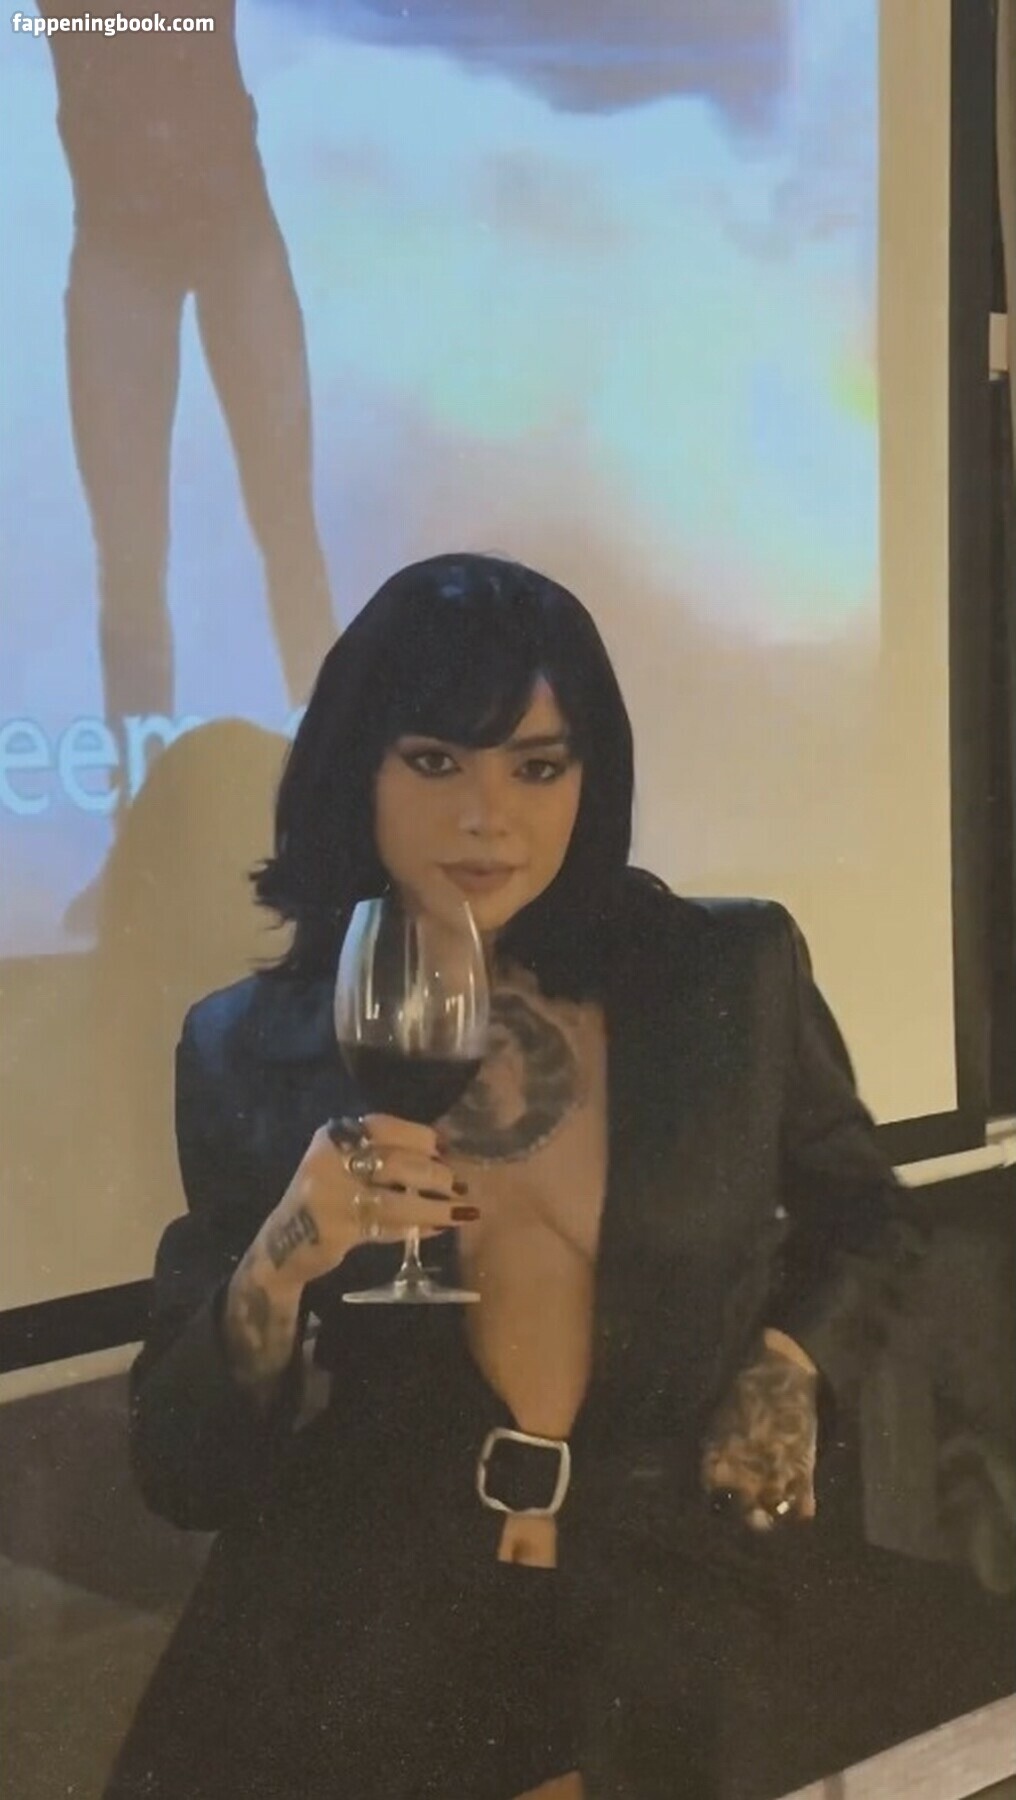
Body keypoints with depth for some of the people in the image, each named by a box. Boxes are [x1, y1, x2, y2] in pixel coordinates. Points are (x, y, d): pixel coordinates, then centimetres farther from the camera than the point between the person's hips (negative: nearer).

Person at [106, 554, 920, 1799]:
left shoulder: (730, 975, -5)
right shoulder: (252, 1049, -5)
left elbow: (859, 1214, 15)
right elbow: (181, 1474, -4)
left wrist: (790, 1364, -4)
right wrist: (277, 1267, -22)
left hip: (634, 1682, 0)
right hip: (336, 1694, 0)